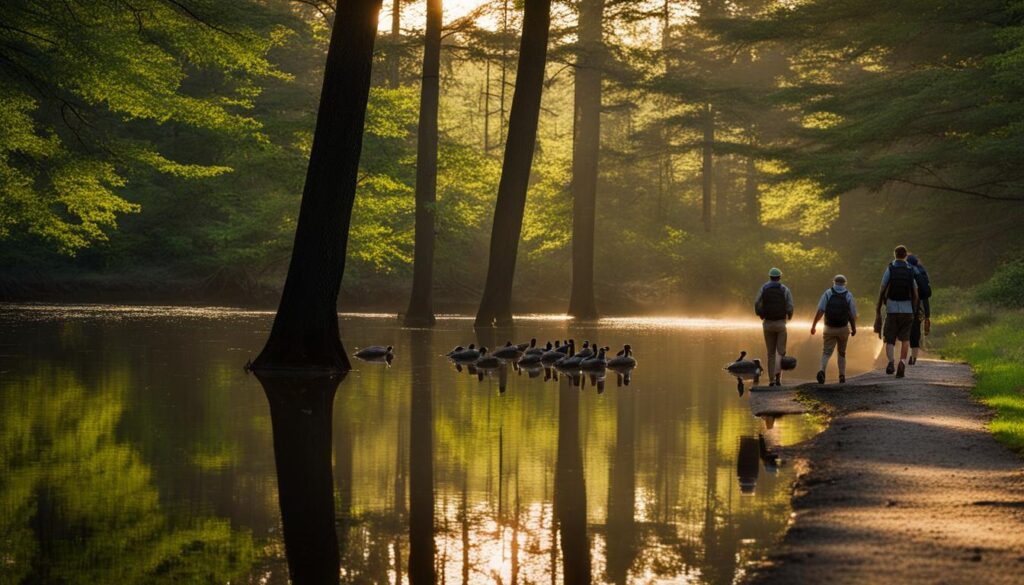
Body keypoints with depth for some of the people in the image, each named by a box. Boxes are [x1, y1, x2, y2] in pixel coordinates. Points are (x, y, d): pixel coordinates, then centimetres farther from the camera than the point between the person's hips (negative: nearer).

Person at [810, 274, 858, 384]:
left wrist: (813, 325, -9)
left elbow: (820, 311, -11)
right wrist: (854, 328, 12)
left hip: (829, 328, -1)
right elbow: (853, 315, -2)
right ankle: (842, 376, 15)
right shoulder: (848, 295, -1)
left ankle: (822, 370, -25)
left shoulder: (828, 293, -2)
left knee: (827, 352, 1)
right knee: (842, 353, 18)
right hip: (843, 328, 1)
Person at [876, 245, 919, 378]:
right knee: (905, 339, 10)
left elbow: (882, 290, -4)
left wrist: (878, 309, 2)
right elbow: (915, 293, 4)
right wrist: (914, 310, 15)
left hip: (892, 309, -1)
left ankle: (891, 361, -20)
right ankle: (902, 362, -11)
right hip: (907, 310, 1)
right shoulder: (911, 270, 4)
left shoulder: (890, 269, -2)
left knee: (890, 340, 5)